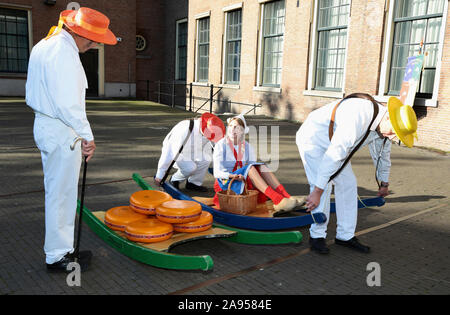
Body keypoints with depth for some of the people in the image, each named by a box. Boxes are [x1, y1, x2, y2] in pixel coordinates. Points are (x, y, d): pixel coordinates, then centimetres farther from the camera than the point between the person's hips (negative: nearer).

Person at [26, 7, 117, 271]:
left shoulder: (44, 45, 15)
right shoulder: (64, 52, -18)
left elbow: (33, 94, 19)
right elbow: (68, 104, -24)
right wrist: (87, 136, -18)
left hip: (45, 124, 10)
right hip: (62, 132, -10)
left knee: (57, 192, 17)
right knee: (61, 194, 1)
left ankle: (59, 249, 30)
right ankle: (58, 256, 15)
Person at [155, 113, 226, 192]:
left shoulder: (207, 131, -19)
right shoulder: (184, 130, -38)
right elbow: (170, 152, -36)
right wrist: (159, 175, -33)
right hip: (176, 154, -6)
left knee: (207, 159, -21)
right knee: (190, 167, -33)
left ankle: (194, 183, -4)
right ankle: (174, 180, -3)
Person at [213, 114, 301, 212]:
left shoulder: (247, 147, 1)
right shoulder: (221, 145, -11)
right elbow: (217, 173, -16)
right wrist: (232, 176, -34)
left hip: (243, 180, 4)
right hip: (225, 182, -4)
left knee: (261, 167, -21)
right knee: (249, 168, -30)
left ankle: (287, 197, -35)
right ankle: (278, 201, -43)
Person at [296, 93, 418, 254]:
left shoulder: (384, 126, -8)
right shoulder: (360, 116, -38)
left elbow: (383, 154, 13)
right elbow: (334, 155, -38)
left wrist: (384, 183, 28)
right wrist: (317, 191, -35)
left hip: (333, 143, 8)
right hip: (312, 139, -8)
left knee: (348, 184, 1)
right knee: (323, 185, -20)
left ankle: (345, 236, 12)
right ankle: (317, 236, -5)